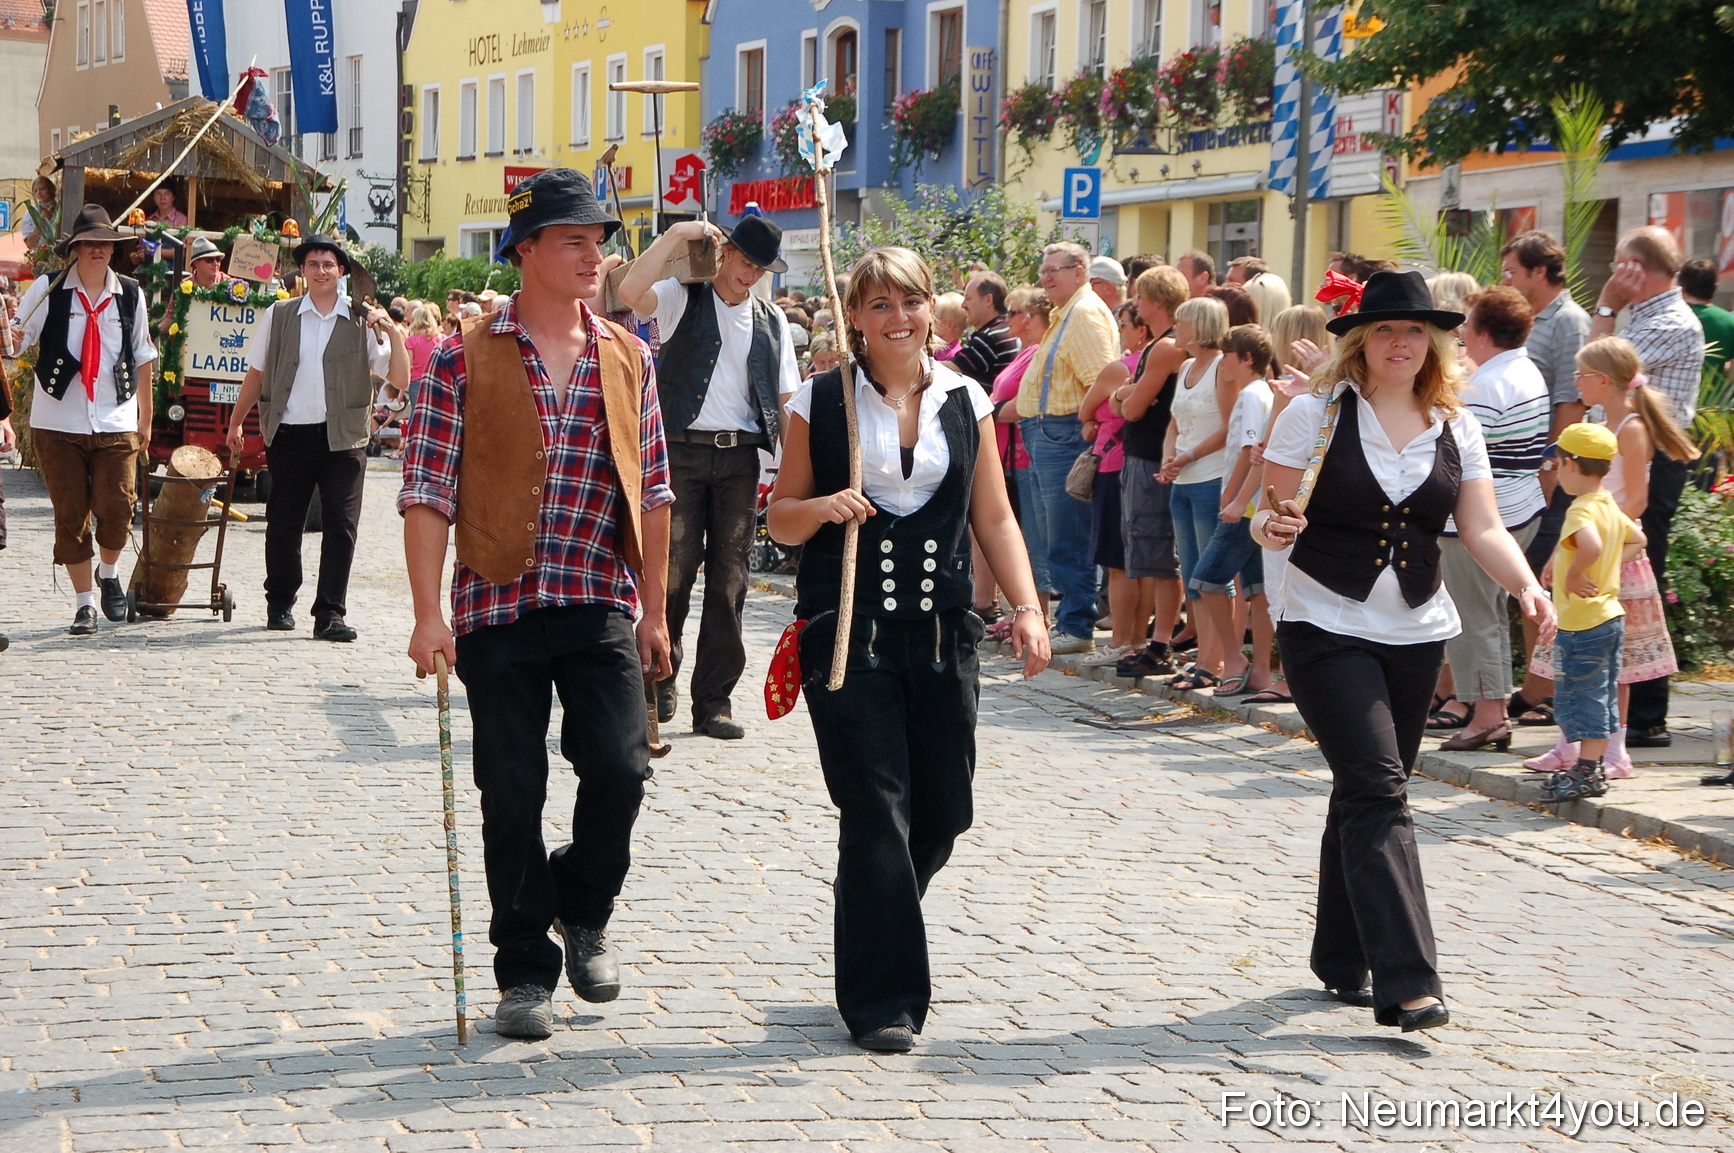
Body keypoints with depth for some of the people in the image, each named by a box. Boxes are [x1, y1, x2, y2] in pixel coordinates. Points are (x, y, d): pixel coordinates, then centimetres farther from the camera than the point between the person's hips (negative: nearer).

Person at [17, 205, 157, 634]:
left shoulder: (131, 295, 8)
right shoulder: (48, 290, 1)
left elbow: (142, 360, 15)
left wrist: (145, 418, 16)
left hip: (116, 423, 1)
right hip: (58, 423, -1)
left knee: (116, 509, -8)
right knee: (70, 515, 1)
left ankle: (109, 574, 22)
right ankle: (84, 603, 12)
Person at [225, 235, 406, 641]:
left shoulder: (361, 321, 3)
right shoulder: (279, 316, 7)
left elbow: (400, 380, -1)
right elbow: (256, 374, 16)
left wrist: (394, 332, -13)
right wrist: (236, 421, 17)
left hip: (343, 438, -1)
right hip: (289, 435, 1)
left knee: (341, 526, -7)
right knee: (283, 527, 7)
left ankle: (330, 614, -1)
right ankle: (280, 603, 27)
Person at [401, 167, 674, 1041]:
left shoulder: (627, 357, 9)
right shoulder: (466, 359, -2)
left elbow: (651, 493, 13)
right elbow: (427, 493, -4)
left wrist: (654, 611, 11)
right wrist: (429, 612, -12)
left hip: (601, 605, 2)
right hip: (498, 607, -2)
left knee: (619, 767, -11)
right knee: (511, 796, 2)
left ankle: (584, 911, 18)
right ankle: (525, 973, 16)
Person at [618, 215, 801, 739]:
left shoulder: (771, 321, 15)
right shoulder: (682, 298, 4)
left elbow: (786, 399, 14)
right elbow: (630, 291, -17)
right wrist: (677, 235, -16)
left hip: (740, 457, 3)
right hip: (683, 451, -3)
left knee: (730, 578, 2)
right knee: (675, 568, -7)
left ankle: (713, 701, 7)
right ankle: (662, 676, 12)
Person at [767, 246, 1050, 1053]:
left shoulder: (966, 403, 8)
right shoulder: (821, 402, 0)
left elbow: (993, 517, 10)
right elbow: (782, 518, 4)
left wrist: (1026, 608, -2)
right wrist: (823, 508, -17)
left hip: (942, 631, 3)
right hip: (848, 631, -3)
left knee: (943, 813, 6)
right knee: (877, 813, -6)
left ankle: (870, 935, 34)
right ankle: (882, 1001, 4)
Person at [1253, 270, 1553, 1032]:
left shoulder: (1455, 427, 6)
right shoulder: (1316, 413, -4)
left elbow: (1482, 527, 1)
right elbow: (1266, 512, -3)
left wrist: (1526, 585, -16)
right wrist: (1272, 526, -26)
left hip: (1417, 632, 5)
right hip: (1326, 626, -4)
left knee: (1369, 796, 13)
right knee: (1378, 792, -14)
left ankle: (1343, 961, 26)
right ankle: (1405, 982, -19)